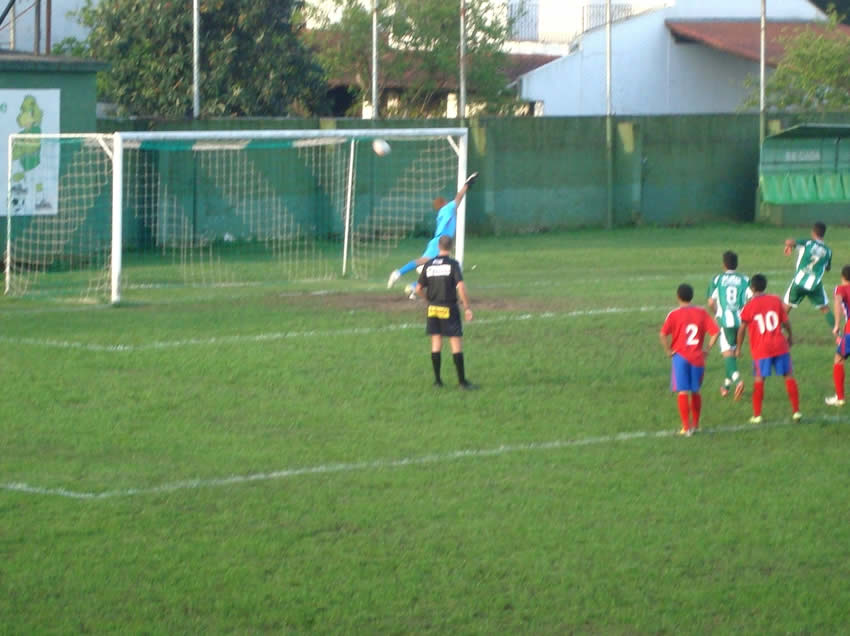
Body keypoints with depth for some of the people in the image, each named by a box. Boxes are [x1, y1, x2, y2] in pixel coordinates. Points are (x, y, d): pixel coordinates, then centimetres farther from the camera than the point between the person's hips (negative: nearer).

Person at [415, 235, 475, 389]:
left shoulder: (428, 265, 4)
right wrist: (467, 308, -12)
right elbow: (460, 286, -18)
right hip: (449, 308, -4)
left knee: (436, 344, 9)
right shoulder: (453, 264, -9)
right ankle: (462, 381, -1)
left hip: (433, 309, 4)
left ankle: (437, 380, 11)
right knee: (456, 344, 0)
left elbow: (419, 289, 6)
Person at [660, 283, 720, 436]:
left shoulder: (674, 314, -6)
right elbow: (715, 331, -2)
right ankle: (695, 424, 27)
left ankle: (686, 427, -5)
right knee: (695, 392, 18)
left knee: (682, 392, -1)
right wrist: (707, 350, 5)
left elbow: (663, 334, -18)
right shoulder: (702, 313, 3)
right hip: (698, 357, 3)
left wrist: (668, 350, -5)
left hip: (680, 356, -3)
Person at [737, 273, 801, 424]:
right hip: (780, 346, 2)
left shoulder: (749, 306, -4)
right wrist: (789, 336, 23)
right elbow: (786, 322, 5)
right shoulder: (776, 300, 2)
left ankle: (757, 415, 6)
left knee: (759, 380, 6)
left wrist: (739, 348, 6)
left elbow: (742, 329, -5)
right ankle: (796, 411, 10)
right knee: (789, 376, 10)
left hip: (760, 349, -2)